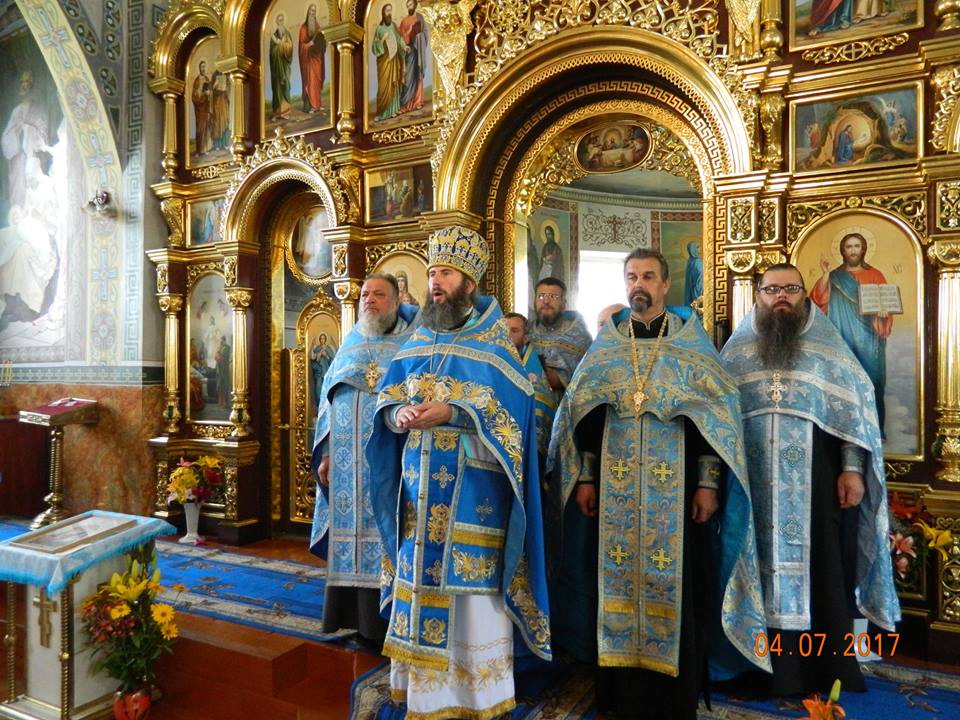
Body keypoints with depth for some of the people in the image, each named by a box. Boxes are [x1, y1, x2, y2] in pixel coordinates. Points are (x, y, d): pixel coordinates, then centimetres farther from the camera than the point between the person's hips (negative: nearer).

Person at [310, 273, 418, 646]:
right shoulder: (349, 347, 16)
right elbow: (328, 401, 16)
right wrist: (326, 455, 9)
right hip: (349, 463, 4)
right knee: (352, 538, 6)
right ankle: (361, 622, 18)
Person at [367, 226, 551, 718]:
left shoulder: (492, 341, -4)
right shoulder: (416, 341, 11)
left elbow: (511, 406, -13)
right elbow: (386, 400, 9)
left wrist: (450, 412, -23)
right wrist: (400, 415, -13)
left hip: (472, 484, -5)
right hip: (421, 483, 5)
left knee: (471, 583, 0)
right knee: (421, 577, 11)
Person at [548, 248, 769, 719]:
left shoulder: (692, 342, 3)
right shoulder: (604, 344, 9)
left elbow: (714, 414, -1)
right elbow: (582, 413, 8)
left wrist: (708, 482, -8)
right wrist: (584, 477, 2)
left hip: (675, 486, -2)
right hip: (615, 487, 2)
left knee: (674, 583, 3)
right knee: (618, 578, 7)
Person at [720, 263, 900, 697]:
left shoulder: (828, 347, 6)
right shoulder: (736, 350, 8)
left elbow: (855, 408, 4)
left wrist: (853, 469, -5)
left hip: (815, 481, 0)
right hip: (751, 484, 1)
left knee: (818, 569, 4)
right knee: (761, 570, 6)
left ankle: (824, 672, 19)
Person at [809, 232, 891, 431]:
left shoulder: (874, 275, 10)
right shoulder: (834, 277, 11)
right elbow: (819, 300, -4)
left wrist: (883, 312, -16)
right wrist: (825, 274, -13)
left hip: (868, 339, 0)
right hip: (843, 340, 0)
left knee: (870, 381, -4)